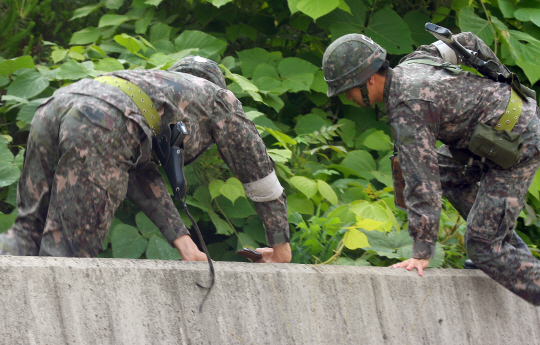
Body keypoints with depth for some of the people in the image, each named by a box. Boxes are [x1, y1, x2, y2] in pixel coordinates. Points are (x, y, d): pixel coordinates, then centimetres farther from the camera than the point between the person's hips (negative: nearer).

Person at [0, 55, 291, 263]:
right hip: (101, 128, -6)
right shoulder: (219, 98, 33)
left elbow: (142, 175, 33)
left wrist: (182, 242, 26)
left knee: (30, 229, 13)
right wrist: (281, 248, 44)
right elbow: (259, 173, 35)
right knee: (67, 250, -6)